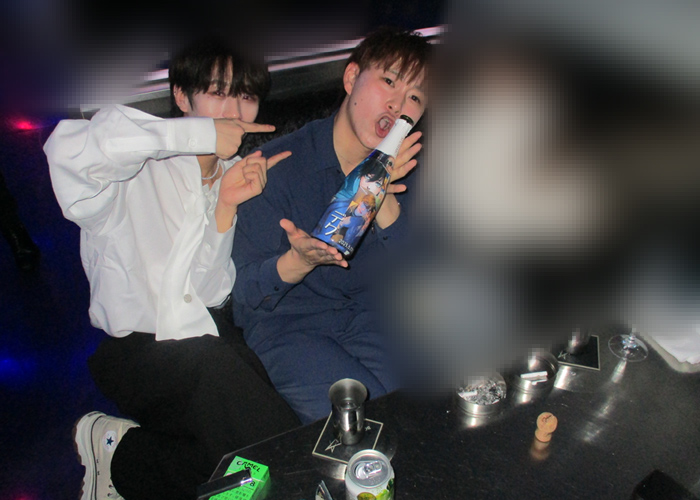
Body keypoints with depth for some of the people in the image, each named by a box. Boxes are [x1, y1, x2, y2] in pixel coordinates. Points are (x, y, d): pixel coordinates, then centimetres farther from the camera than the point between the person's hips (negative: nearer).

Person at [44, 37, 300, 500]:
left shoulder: (239, 174, 9)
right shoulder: (139, 166, -3)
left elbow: (213, 293, 0)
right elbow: (67, 148, -30)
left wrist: (226, 209, -14)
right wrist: (199, 135, -22)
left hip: (208, 337, 5)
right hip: (135, 350, -4)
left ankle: (124, 460, 1)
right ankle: (117, 447, -5)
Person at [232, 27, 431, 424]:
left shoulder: (403, 168, -2)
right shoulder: (277, 165, -18)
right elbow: (248, 293, -15)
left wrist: (383, 194, -25)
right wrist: (299, 260, -38)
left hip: (363, 314, 4)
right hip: (283, 325, -4)